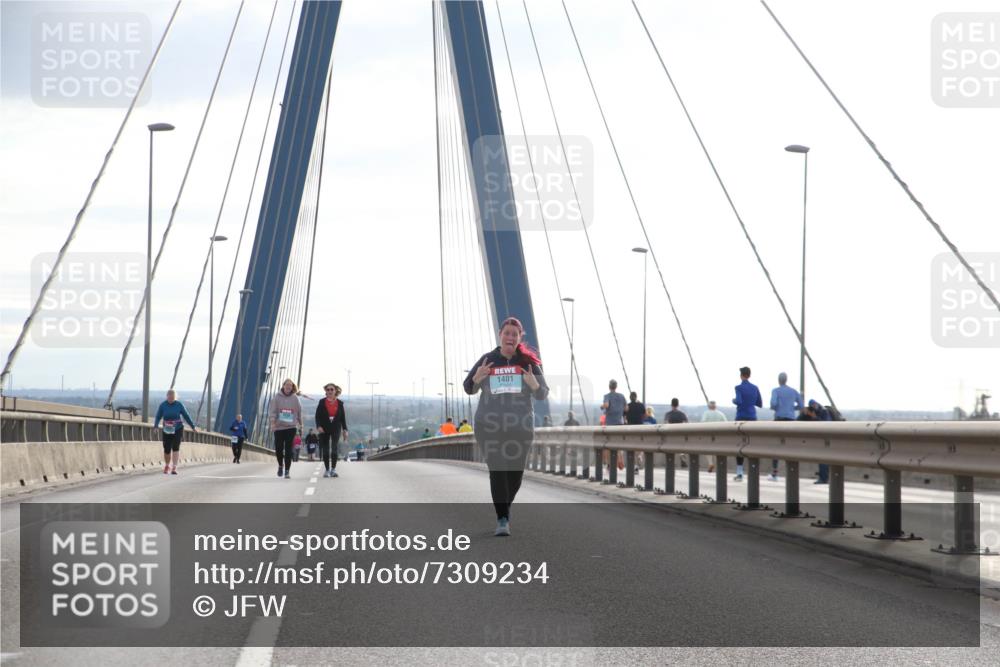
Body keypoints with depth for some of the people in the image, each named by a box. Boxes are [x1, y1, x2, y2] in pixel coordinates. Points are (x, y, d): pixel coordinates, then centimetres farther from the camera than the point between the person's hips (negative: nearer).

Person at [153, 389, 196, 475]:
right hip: (167, 431, 1)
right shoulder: (163, 405, -7)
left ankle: (174, 468, -18)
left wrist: (193, 427, 5)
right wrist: (155, 426, -25)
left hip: (178, 429, -1)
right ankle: (167, 466, 30)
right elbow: (158, 417, -8)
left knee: (176, 447, -16)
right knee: (167, 449, 3)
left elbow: (186, 416, 2)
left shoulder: (179, 405, -6)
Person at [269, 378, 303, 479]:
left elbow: (299, 412, 12)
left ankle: (287, 471, -1)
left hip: (291, 427, 0)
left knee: (288, 450, -5)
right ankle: (280, 465, 29)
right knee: (278, 449, 1)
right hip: (279, 427, 0)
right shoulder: (276, 397, -1)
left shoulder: (295, 398, 3)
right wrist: (272, 422, -16)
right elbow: (272, 410, -5)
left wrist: (300, 423, 16)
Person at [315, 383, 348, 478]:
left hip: (336, 429, 0)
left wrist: (345, 430, 4)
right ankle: (327, 470, 13)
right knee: (325, 450, 3)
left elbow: (343, 417, 8)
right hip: (324, 429, 0)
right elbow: (317, 416, -1)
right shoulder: (322, 402, 2)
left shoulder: (339, 403, 6)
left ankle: (333, 469, -9)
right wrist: (319, 426, -16)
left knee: (334, 449, -13)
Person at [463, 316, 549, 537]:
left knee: (515, 473, 11)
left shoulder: (528, 362, -1)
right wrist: (477, 377, -14)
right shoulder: (487, 360, 1)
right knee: (497, 472, -9)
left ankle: (505, 505, 40)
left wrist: (534, 384, -23)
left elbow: (542, 394, 0)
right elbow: (469, 388, 8)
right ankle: (502, 521, -6)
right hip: (490, 425, -1)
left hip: (519, 427, 1)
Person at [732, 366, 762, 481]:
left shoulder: (739, 387, -7)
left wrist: (733, 401, 1)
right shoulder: (755, 388, 8)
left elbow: (739, 402, -20)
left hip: (741, 418, -4)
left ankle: (739, 473, -1)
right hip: (752, 418, 4)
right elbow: (760, 404, 12)